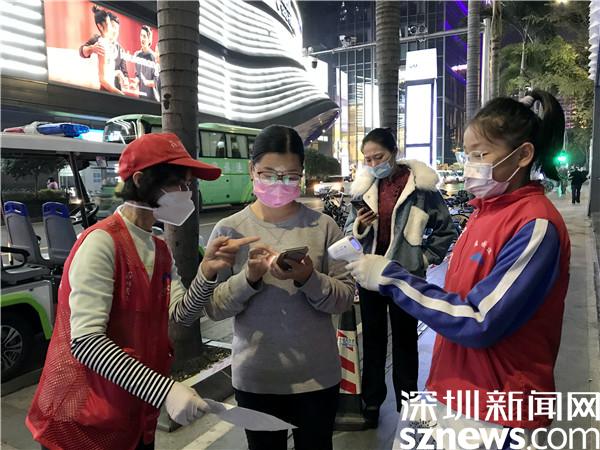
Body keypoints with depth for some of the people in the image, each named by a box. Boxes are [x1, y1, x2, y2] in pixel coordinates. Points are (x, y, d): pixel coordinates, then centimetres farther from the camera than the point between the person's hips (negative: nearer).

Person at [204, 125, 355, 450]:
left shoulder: (323, 226, -7)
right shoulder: (229, 230, -5)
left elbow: (345, 298, -7)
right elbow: (213, 307, -6)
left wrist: (308, 279, -24)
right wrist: (249, 277, -23)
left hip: (317, 375, 0)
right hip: (254, 378, 1)